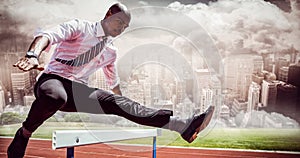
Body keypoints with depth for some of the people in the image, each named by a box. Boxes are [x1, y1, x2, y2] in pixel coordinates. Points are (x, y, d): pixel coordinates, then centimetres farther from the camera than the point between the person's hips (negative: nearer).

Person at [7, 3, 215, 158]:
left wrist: (125, 112, 31)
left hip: (80, 91, 4)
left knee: (119, 102, -16)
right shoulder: (79, 27, -2)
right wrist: (33, 55, -41)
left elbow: (114, 81, 26)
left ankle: (184, 126, -26)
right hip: (52, 79, -4)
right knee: (55, 96, -42)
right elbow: (48, 35, -19)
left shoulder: (111, 51, 14)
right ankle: (24, 134, -13)